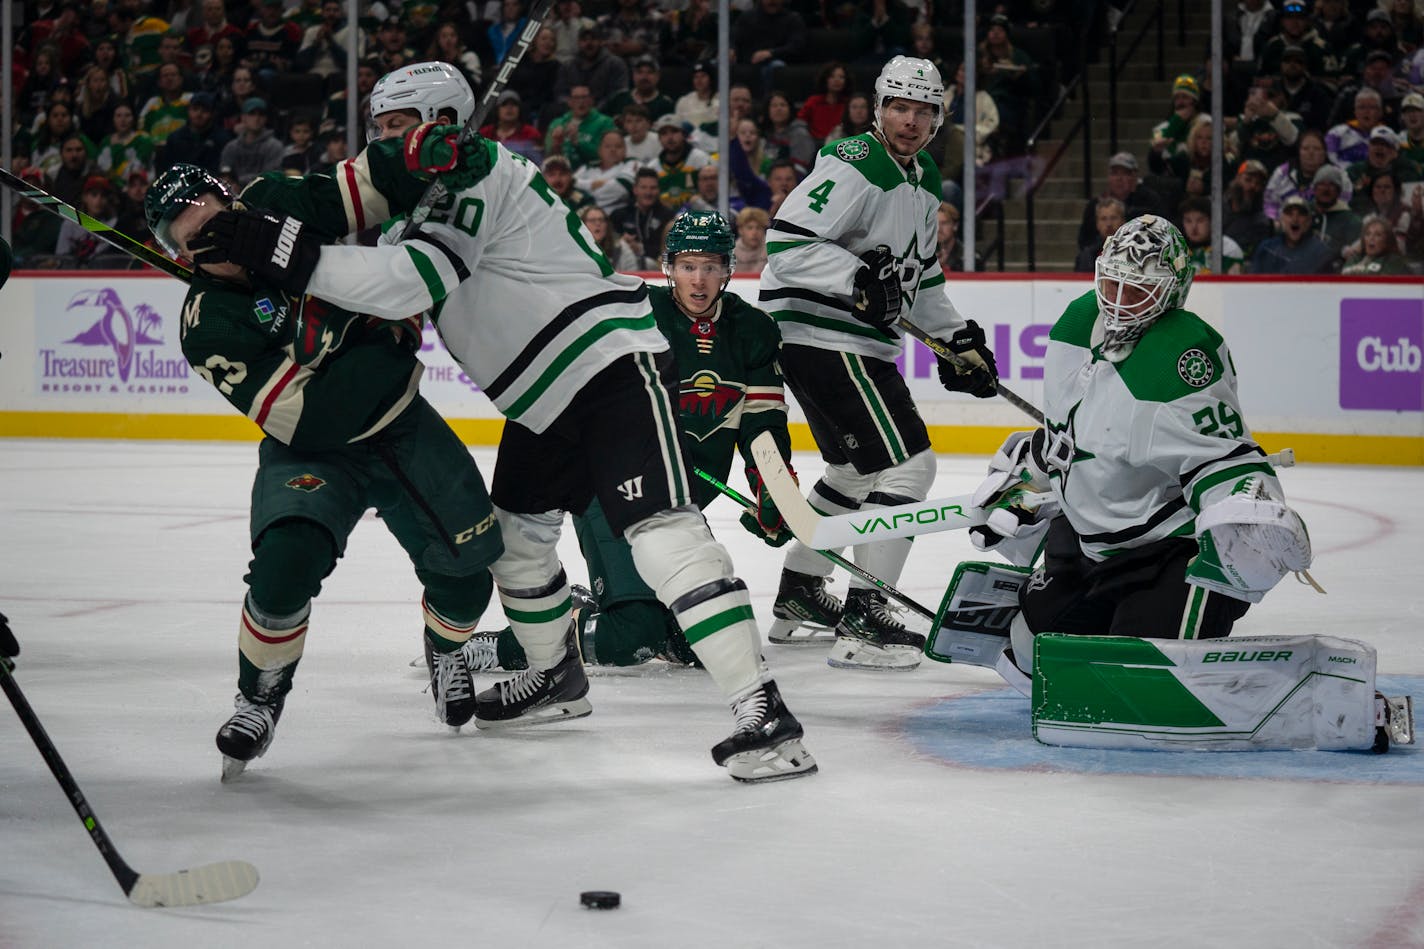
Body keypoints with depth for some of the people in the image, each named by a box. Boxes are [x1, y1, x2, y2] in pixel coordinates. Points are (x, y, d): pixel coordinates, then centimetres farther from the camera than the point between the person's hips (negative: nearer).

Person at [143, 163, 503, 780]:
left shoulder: (277, 208, -12)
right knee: (287, 561, -29)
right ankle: (259, 698, -3)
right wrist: (392, 342, -32)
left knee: (466, 570, 3)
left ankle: (444, 651, 39)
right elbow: (308, 418, -27)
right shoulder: (209, 325, -22)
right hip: (312, 451, -4)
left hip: (404, 427, 4)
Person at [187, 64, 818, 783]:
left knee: (661, 532, -22)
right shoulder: (428, 196, 16)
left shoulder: (477, 173, -16)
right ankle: (556, 679, 40)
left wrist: (285, 253, -30)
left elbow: (407, 284, -27)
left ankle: (763, 713, -28)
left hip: (613, 364, -11)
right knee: (514, 530, 19)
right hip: (548, 398, 11)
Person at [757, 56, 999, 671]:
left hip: (862, 343, 11)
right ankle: (861, 620, -15)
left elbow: (920, 273, 26)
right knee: (907, 464, -15)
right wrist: (859, 277, -33)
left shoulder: (924, 180, 14)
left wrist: (957, 337, 19)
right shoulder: (855, 166, -17)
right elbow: (786, 243, -24)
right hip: (821, 337, -11)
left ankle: (799, 588, 39)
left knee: (856, 471, 24)